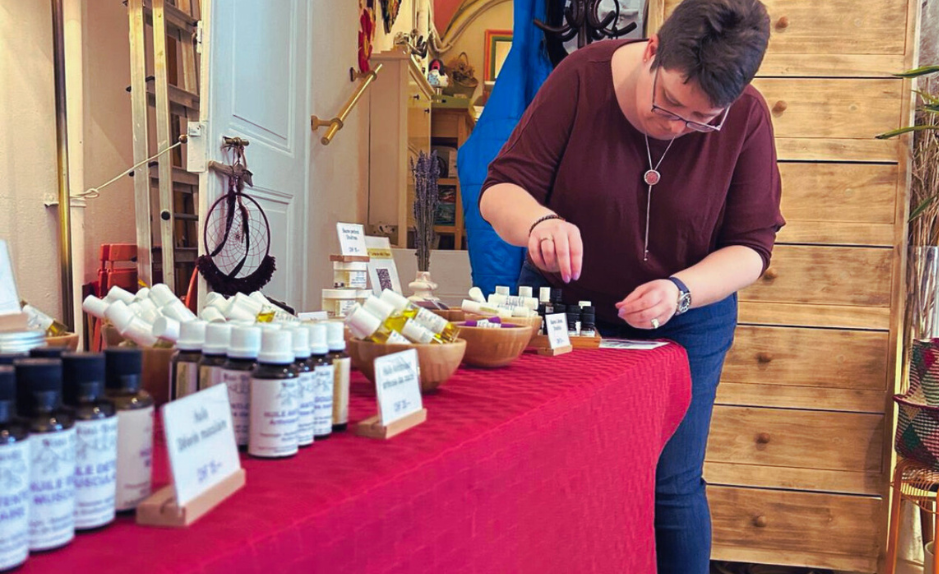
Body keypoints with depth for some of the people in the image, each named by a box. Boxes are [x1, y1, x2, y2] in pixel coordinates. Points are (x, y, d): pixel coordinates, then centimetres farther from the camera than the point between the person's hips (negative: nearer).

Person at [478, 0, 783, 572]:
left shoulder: (747, 117, -14)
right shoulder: (584, 77, -17)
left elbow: (750, 246, -10)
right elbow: (500, 191, -16)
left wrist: (679, 290, -29)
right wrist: (539, 221, -39)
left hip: (686, 322, 0)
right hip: (565, 306, 1)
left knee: (671, 486, 2)